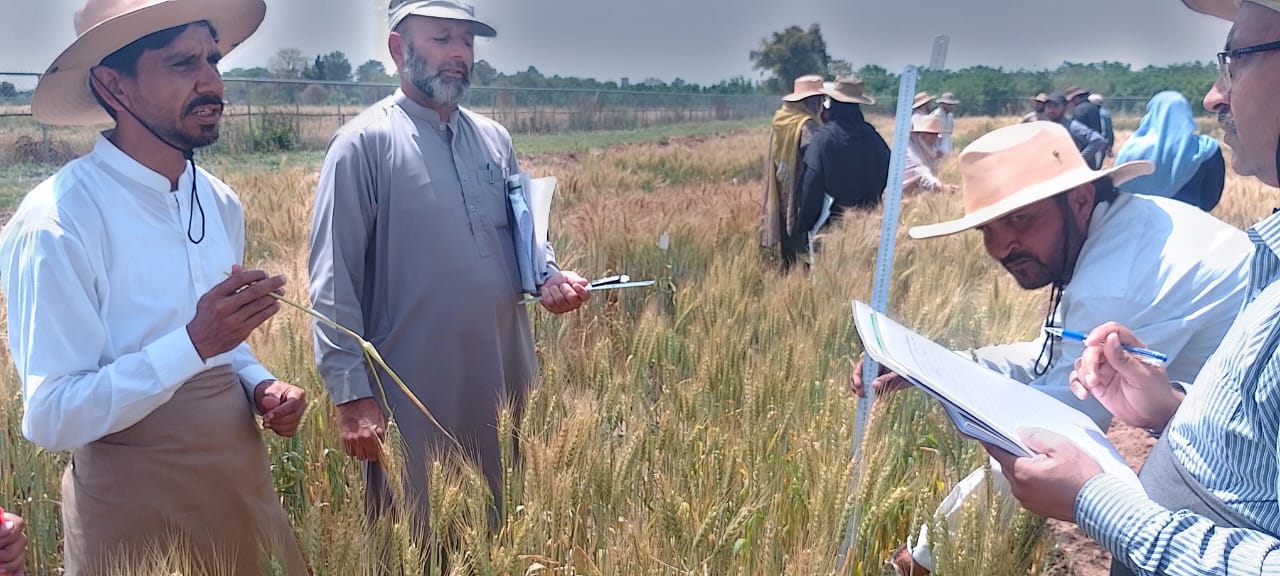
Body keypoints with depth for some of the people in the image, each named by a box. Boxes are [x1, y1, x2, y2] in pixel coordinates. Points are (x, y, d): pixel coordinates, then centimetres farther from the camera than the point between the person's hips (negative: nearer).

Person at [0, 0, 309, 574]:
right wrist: (195, 343, -29)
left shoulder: (220, 203, 3)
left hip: (243, 480, 7)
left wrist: (259, 385, -3)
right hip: (134, 507, -6)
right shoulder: (56, 222, -18)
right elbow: (51, 418, -19)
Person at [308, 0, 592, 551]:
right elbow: (333, 279, -12)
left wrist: (550, 275, -4)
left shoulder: (494, 139, 9)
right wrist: (352, 392, -17)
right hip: (413, 396, -5)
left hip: (501, 385, 6)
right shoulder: (364, 143, -9)